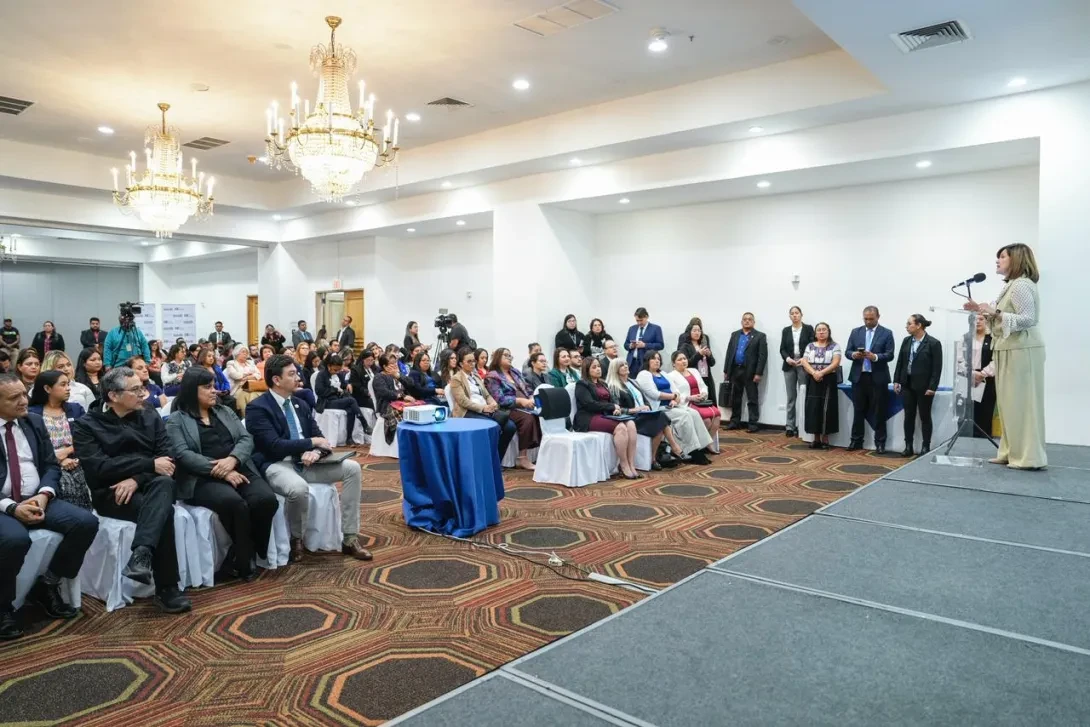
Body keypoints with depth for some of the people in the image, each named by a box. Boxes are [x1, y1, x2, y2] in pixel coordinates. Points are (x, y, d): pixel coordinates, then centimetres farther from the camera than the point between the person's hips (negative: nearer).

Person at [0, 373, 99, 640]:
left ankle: (47, 584, 3)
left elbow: (52, 466, 11)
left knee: (86, 522, -19)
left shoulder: (34, 422, 11)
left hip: (37, 499, 5)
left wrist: (44, 495, -9)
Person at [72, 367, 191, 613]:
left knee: (164, 481, -35)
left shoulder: (151, 417, 13)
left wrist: (137, 479, -17)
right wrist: (150, 465, -15)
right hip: (111, 493, -3)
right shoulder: (86, 425, 3)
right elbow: (98, 467, -11)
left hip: (149, 486, 3)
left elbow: (166, 458, 3)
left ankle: (142, 554, -49)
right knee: (164, 510, -32)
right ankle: (167, 588, -29)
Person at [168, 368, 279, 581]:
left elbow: (246, 439, 9)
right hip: (202, 478, -4)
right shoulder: (177, 419, 7)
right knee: (235, 503, -35)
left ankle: (241, 556, -6)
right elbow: (182, 454, -8)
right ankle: (246, 559, -12)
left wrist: (232, 459, -14)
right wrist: (220, 471, -19)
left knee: (267, 500, -25)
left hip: (238, 470, 5)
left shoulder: (225, 412, 21)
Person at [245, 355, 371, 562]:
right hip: (276, 465, -7)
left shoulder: (301, 404, 13)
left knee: (353, 468, -9)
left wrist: (315, 451, -14)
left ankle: (349, 539, -6)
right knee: (299, 488, -40)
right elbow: (274, 446, -20)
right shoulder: (257, 408, -10)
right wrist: (312, 442, -14)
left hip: (304, 462, 7)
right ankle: (296, 539, -7)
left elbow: (318, 436, 11)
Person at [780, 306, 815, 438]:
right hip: (789, 366, 2)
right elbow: (782, 349, 7)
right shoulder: (786, 330, 10)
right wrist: (787, 358, -12)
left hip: (804, 366, -2)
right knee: (791, 397, 4)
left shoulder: (808, 328, 3)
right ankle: (790, 426, 7)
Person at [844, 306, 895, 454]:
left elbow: (890, 355, -7)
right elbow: (847, 351, 5)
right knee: (858, 411, 9)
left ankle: (880, 442, 11)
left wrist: (875, 357, -25)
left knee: (879, 412, 3)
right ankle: (856, 440, 17)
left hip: (878, 378, -3)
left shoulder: (886, 333, 0)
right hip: (859, 377, 3)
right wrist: (854, 354, -17)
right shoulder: (855, 332, 9)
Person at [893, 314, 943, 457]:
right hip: (907, 384, 5)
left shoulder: (933, 343, -10)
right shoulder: (906, 341, 6)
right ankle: (908, 446, 14)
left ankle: (926, 447, 13)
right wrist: (896, 380, 5)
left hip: (924, 386, -5)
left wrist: (932, 387, -15)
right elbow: (900, 361, 10)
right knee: (909, 416, 8)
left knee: (925, 417, 5)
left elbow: (937, 367, -11)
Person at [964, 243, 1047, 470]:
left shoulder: (1021, 285, -13)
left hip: (1021, 351, -10)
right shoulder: (1012, 285, 19)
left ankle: (1028, 457, -3)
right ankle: (1012, 452, 16)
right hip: (1011, 350, 10)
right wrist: (982, 310, 13)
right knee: (1011, 403, 11)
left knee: (1022, 403, -7)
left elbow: (1028, 319, -21)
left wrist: (996, 312, -25)